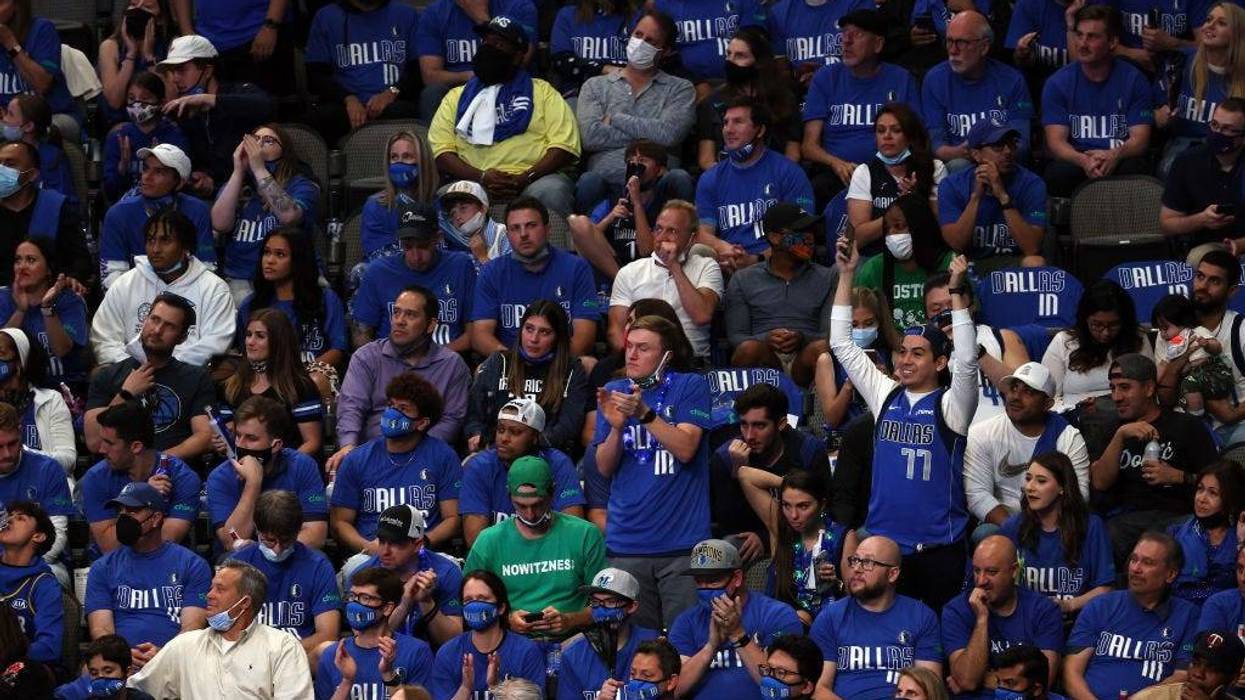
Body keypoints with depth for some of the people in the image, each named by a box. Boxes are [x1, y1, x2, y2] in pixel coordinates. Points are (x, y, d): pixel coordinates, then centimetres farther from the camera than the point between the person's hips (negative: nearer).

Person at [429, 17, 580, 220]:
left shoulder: (541, 92, 17)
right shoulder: (456, 97, 23)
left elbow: (565, 145, 4)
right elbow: (440, 150, 9)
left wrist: (525, 179, -13)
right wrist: (481, 177, -10)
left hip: (533, 179, -1)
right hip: (476, 184, 1)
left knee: (550, 192, -36)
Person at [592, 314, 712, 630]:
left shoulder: (690, 387, 2)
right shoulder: (613, 393, 12)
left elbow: (685, 449, -11)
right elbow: (604, 467, 8)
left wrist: (644, 413, -22)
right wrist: (616, 426, -11)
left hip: (683, 542, -3)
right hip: (628, 542, 3)